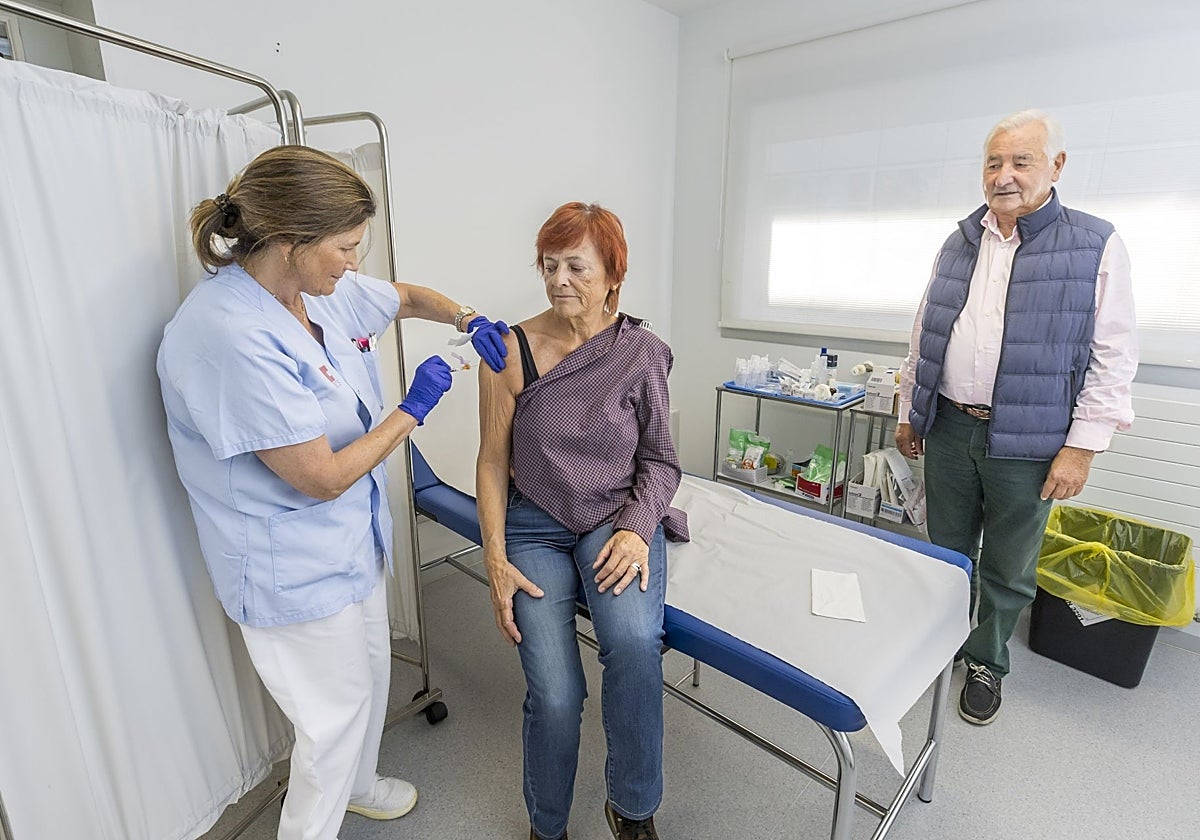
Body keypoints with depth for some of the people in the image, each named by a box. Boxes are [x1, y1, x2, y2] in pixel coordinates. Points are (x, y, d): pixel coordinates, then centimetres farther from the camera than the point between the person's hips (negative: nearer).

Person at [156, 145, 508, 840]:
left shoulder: (320, 289, -4)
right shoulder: (231, 337, -31)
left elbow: (406, 297, 16)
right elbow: (323, 477, -27)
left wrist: (468, 319, -2)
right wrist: (414, 409, -18)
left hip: (351, 541, 9)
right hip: (296, 569, -9)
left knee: (372, 673, 27)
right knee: (337, 711, 12)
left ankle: (356, 784, 56)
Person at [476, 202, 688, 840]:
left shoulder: (641, 352, -2)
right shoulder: (511, 351, -4)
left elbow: (659, 460, 3)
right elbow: (492, 462, 0)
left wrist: (637, 529, -14)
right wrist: (495, 560, -8)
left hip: (619, 517, 1)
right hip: (536, 527, 0)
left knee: (634, 640, -30)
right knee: (555, 696, -15)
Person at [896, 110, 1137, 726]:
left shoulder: (1096, 246, -2)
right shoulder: (959, 245, 9)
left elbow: (1113, 359, -5)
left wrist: (1082, 446, -11)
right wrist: (909, 414, 12)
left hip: (1027, 443, -3)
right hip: (948, 428, 3)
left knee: (1008, 570, 12)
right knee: (947, 553, 16)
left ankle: (986, 662, 33)